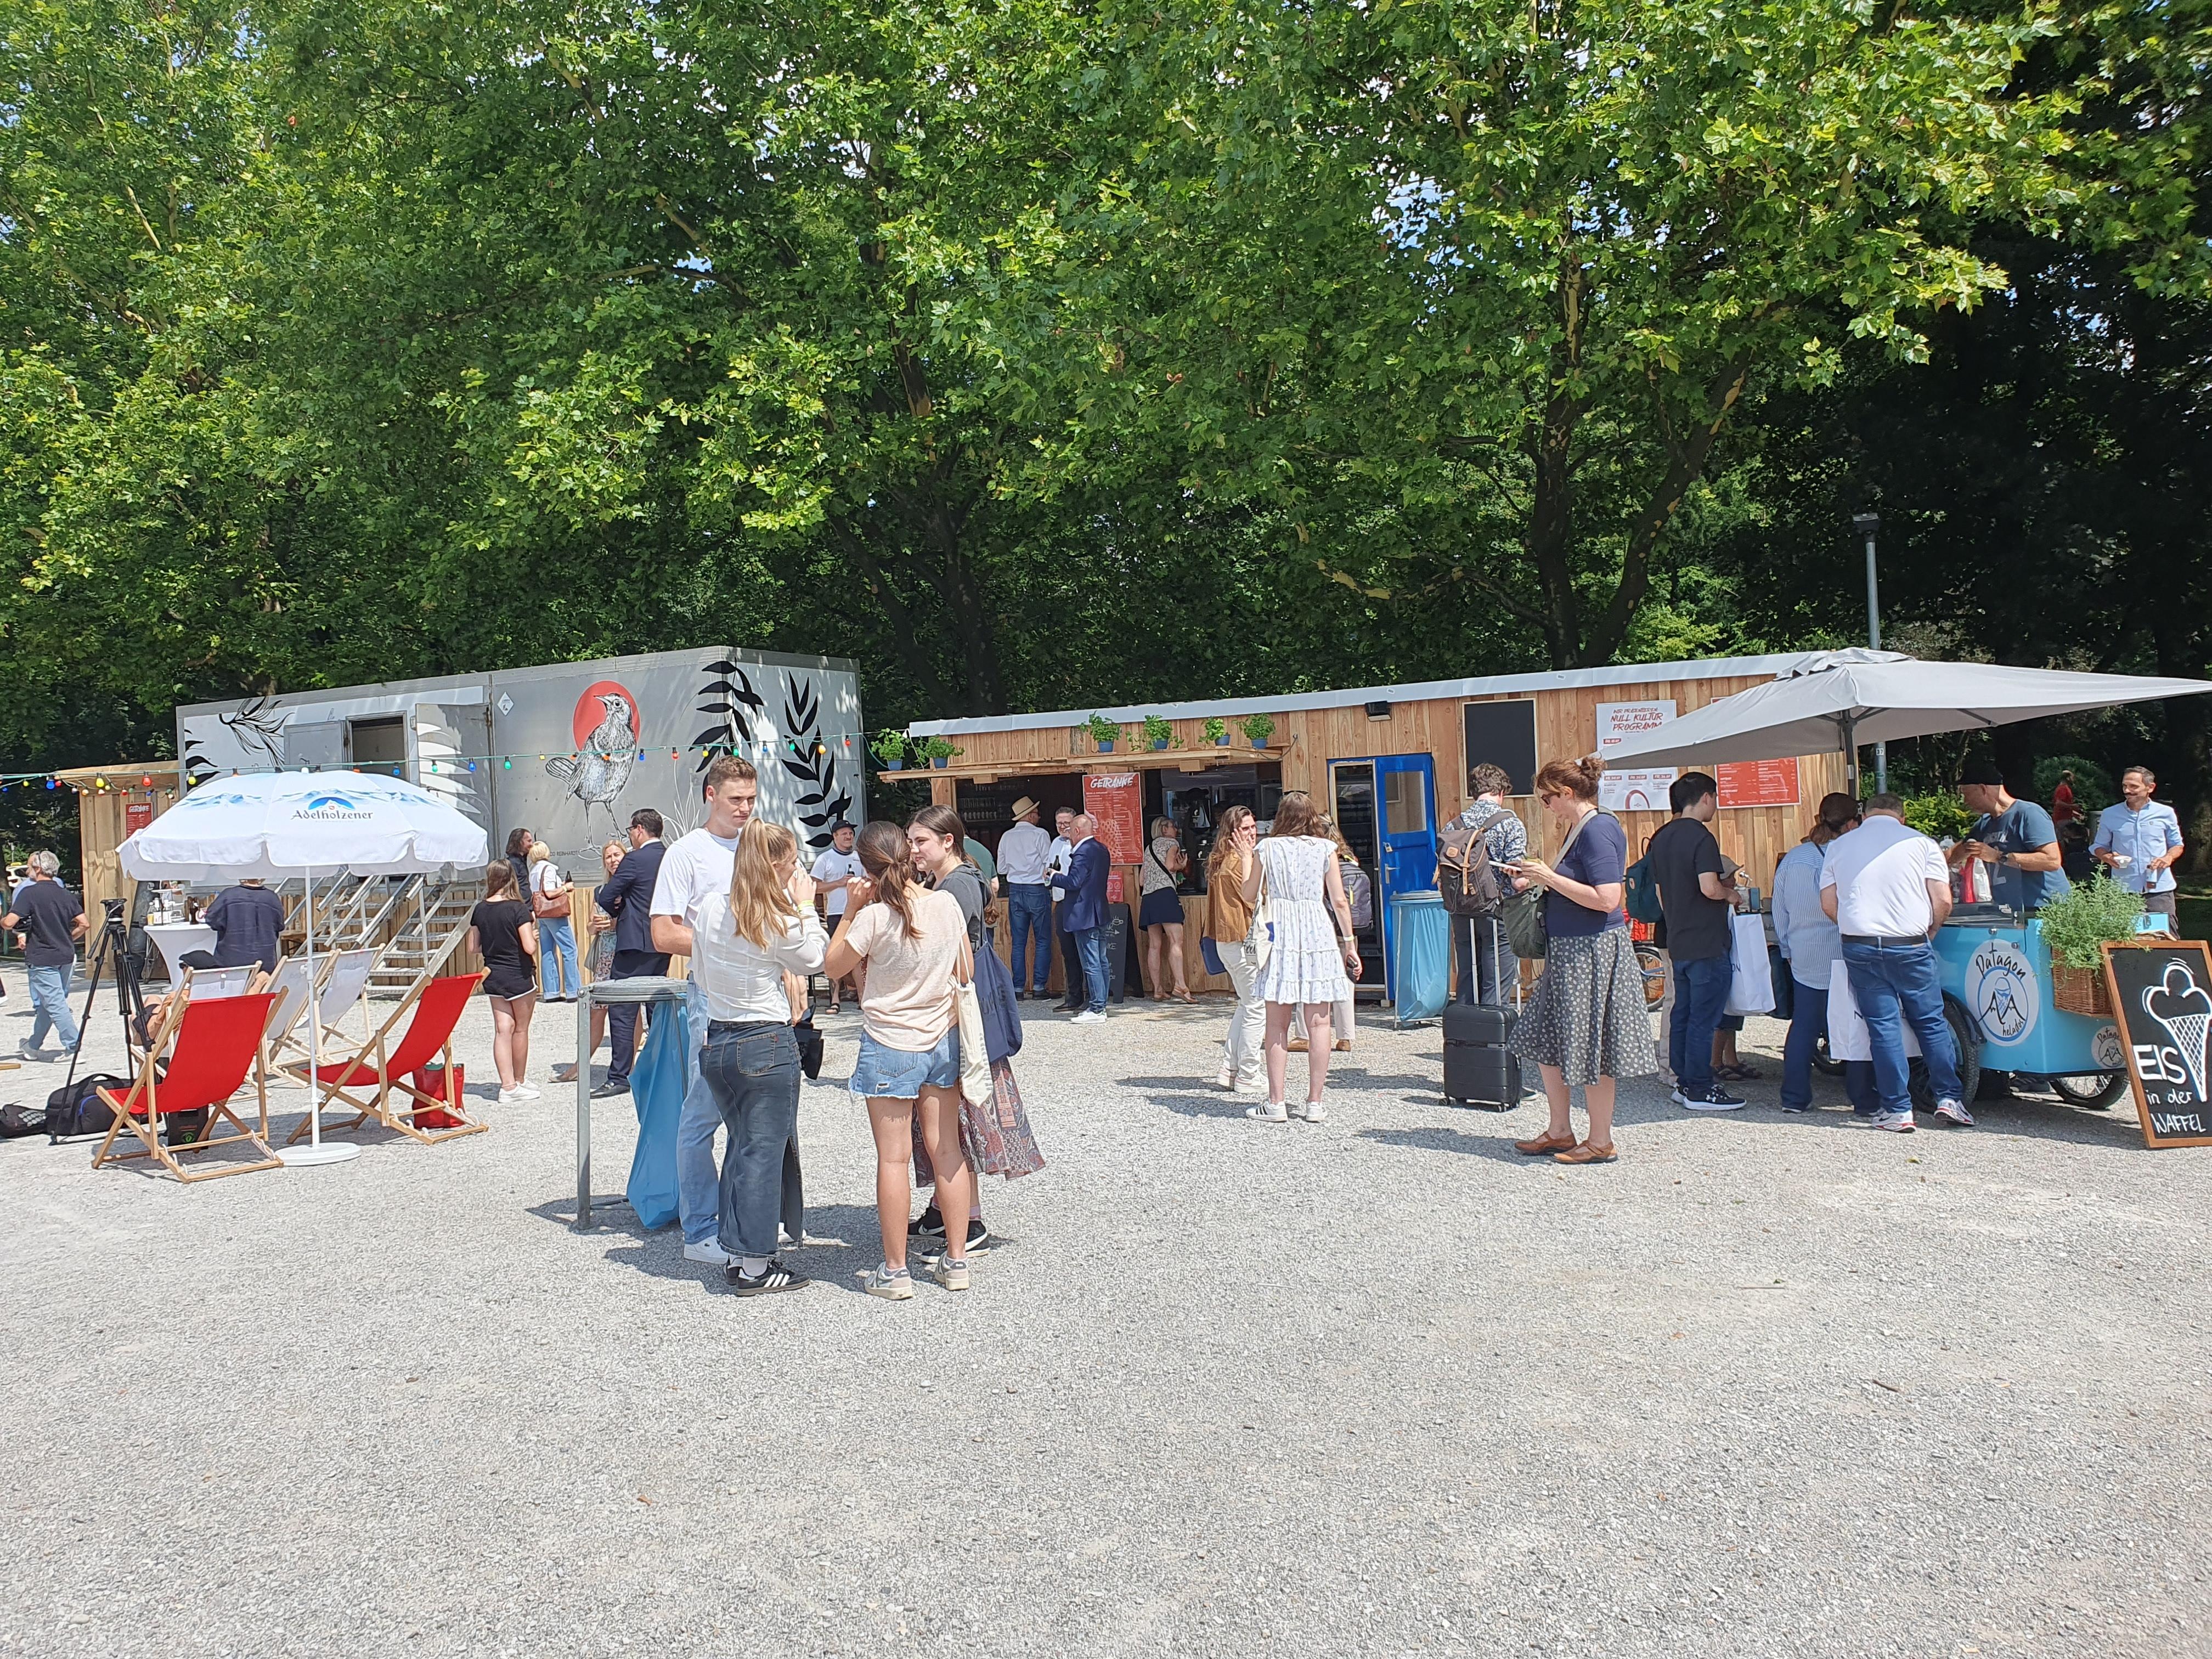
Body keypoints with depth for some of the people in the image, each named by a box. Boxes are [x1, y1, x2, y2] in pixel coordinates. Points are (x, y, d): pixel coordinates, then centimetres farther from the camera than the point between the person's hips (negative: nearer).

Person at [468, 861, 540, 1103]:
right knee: (521, 1029, 10)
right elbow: (529, 947, -20)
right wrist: (534, 935, 1)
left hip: (493, 977, 4)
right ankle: (519, 1082, 21)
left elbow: (473, 949, 6)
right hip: (519, 976, -4)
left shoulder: (480, 910, 1)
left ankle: (508, 1086, 1)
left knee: (503, 1029, 5)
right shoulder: (518, 909, -15)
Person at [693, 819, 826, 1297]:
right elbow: (814, 960, 1)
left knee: (741, 1146, 19)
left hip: (715, 1041, 7)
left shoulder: (708, 909, 2)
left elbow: (700, 974, 11)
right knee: (765, 1150, 2)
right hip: (767, 1044, -6)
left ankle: (737, 1257, 25)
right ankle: (755, 1267, 7)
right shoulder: (779, 921, -15)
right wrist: (804, 907, 6)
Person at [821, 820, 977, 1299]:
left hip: (890, 1048, -5)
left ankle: (895, 1272, 9)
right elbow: (966, 972, 6)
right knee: (947, 1151, 11)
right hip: (942, 1041, 5)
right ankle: (956, 1260, 18)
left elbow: (832, 966, -4)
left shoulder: (875, 917, -18)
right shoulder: (948, 904, -4)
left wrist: (851, 910, -2)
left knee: (893, 1159, 2)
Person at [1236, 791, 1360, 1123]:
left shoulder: (1266, 848, 2)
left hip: (1279, 936, -1)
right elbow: (1339, 902, 1)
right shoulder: (1325, 849, 3)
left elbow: (1250, 896, 8)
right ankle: (1314, 1104, 5)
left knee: (1278, 1025, 3)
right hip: (1319, 935, 1)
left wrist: (1247, 858, 20)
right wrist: (1349, 944, 9)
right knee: (1319, 1023, 4)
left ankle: (1276, 1104, 3)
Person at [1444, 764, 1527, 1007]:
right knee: (1495, 994, -1)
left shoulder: (1453, 826, 6)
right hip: (1498, 914, -4)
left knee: (1466, 988, 12)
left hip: (1462, 915, 5)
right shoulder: (1510, 822, -6)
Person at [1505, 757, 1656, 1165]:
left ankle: (1601, 1142, 10)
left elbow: (1606, 898, -25)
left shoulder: (1598, 829, -18)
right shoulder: (1578, 829, 12)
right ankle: (1560, 1132, 23)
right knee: (1548, 1041, 14)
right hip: (1568, 951, 10)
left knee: (1590, 1047, -1)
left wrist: (1550, 878, -20)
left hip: (1594, 952, -10)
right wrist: (1540, 876, 8)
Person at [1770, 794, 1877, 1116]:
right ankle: (1864, 1101, 8)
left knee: (1802, 1028, 11)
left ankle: (1794, 1098, 13)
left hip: (1803, 961, 5)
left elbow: (1780, 914, 12)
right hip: (1844, 960, -5)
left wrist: (1788, 951, 21)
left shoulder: (1790, 859, 5)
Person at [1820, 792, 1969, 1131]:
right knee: (1931, 1021, 11)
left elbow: (1828, 904, 6)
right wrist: (1928, 933, 14)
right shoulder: (1921, 843, 3)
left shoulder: (1838, 846, 9)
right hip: (1910, 947, -1)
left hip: (1859, 948, 2)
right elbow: (1943, 901, -2)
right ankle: (1948, 1099, 11)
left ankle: (1898, 1110, 5)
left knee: (1883, 1027, 4)